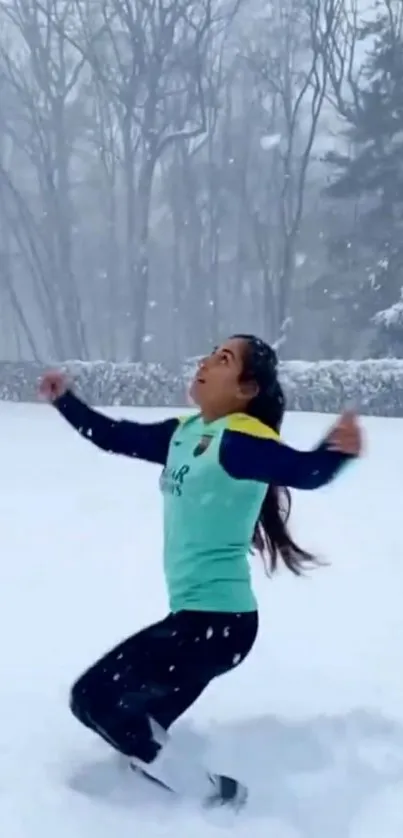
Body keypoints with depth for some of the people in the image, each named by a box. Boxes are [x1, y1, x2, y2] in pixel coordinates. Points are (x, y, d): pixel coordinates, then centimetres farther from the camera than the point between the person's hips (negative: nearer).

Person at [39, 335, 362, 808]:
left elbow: (304, 471, -34)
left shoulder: (241, 438, -18)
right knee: (147, 724, 23)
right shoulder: (183, 434, 7)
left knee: (93, 699, -3)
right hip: (196, 616, 9)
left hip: (216, 621, -9)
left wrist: (337, 451, -54)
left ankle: (212, 797, 4)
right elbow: (115, 437, 20)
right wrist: (63, 400, 22)